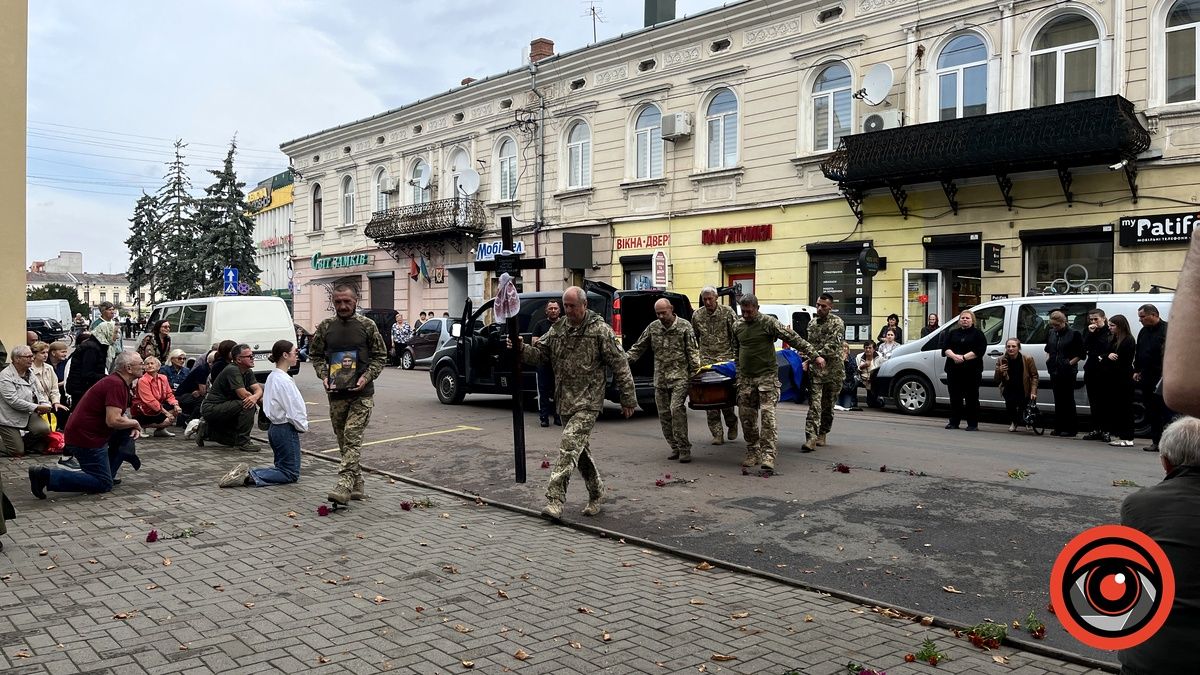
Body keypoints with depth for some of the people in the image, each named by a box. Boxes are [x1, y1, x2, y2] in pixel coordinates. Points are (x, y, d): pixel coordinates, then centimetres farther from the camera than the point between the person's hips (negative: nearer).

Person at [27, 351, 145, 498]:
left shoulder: (120, 382, 11)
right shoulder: (116, 384, -21)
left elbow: (118, 414, 23)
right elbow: (113, 421, -29)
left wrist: (132, 426, 3)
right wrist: (134, 423, -10)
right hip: (85, 437, -10)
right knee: (103, 485, -4)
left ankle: (108, 474, 19)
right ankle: (47, 476, -11)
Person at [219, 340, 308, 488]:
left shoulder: (272, 376, 11)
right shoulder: (284, 380, -19)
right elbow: (293, 410, -20)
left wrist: (301, 424, 11)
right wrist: (303, 426, -2)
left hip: (275, 427, 10)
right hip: (286, 429, -10)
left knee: (282, 468, 19)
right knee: (291, 474, -1)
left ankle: (246, 472, 5)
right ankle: (250, 476, -15)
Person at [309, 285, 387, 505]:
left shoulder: (367, 325, -2)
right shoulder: (325, 327, 5)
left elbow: (380, 355, 3)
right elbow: (315, 355, 14)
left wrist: (366, 377, -11)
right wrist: (324, 376, -3)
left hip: (362, 393, -4)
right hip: (336, 394, 4)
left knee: (352, 437, -13)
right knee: (343, 440, 9)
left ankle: (344, 485, -18)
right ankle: (357, 486, 20)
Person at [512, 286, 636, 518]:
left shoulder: (600, 330, -7)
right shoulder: (557, 329, 10)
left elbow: (620, 365, -6)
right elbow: (540, 354, 11)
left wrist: (628, 399, -6)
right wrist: (521, 349, -10)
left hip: (588, 402, -7)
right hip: (565, 402, 7)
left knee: (569, 446, -18)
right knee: (581, 449, 15)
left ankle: (554, 500, -19)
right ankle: (596, 493, 31)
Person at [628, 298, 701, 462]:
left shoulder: (684, 327, -1)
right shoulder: (652, 328, 9)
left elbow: (693, 352, -2)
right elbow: (638, 347, 14)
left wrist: (695, 373, -10)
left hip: (679, 376, -5)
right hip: (660, 378, 5)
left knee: (677, 409, -18)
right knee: (664, 413, 5)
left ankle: (684, 448, -11)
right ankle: (675, 447, 17)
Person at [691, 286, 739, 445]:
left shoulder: (727, 312, -2)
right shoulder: (697, 315, 7)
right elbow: (694, 337, 18)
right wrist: (701, 353, 17)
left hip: (726, 359, -3)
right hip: (707, 360, 3)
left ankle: (732, 425, 23)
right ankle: (717, 433, 2)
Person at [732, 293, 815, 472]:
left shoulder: (769, 323, -7)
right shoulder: (737, 326, 10)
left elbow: (792, 338, -9)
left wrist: (813, 354, -14)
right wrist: (738, 374, 22)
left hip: (767, 377, -5)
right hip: (745, 379, 6)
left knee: (768, 415, -13)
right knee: (746, 417, 7)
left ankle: (768, 456, -14)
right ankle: (752, 453, 20)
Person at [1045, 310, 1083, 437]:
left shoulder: (1074, 334, -7)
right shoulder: (1051, 333, 11)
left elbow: (1080, 354, -7)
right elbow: (1048, 349, 26)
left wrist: (1071, 363, -14)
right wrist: (1048, 360, 11)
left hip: (1068, 373, -6)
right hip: (1054, 372, 6)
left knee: (1068, 400, -2)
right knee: (1058, 400, 10)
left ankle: (1071, 429, 4)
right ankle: (1059, 428, 16)